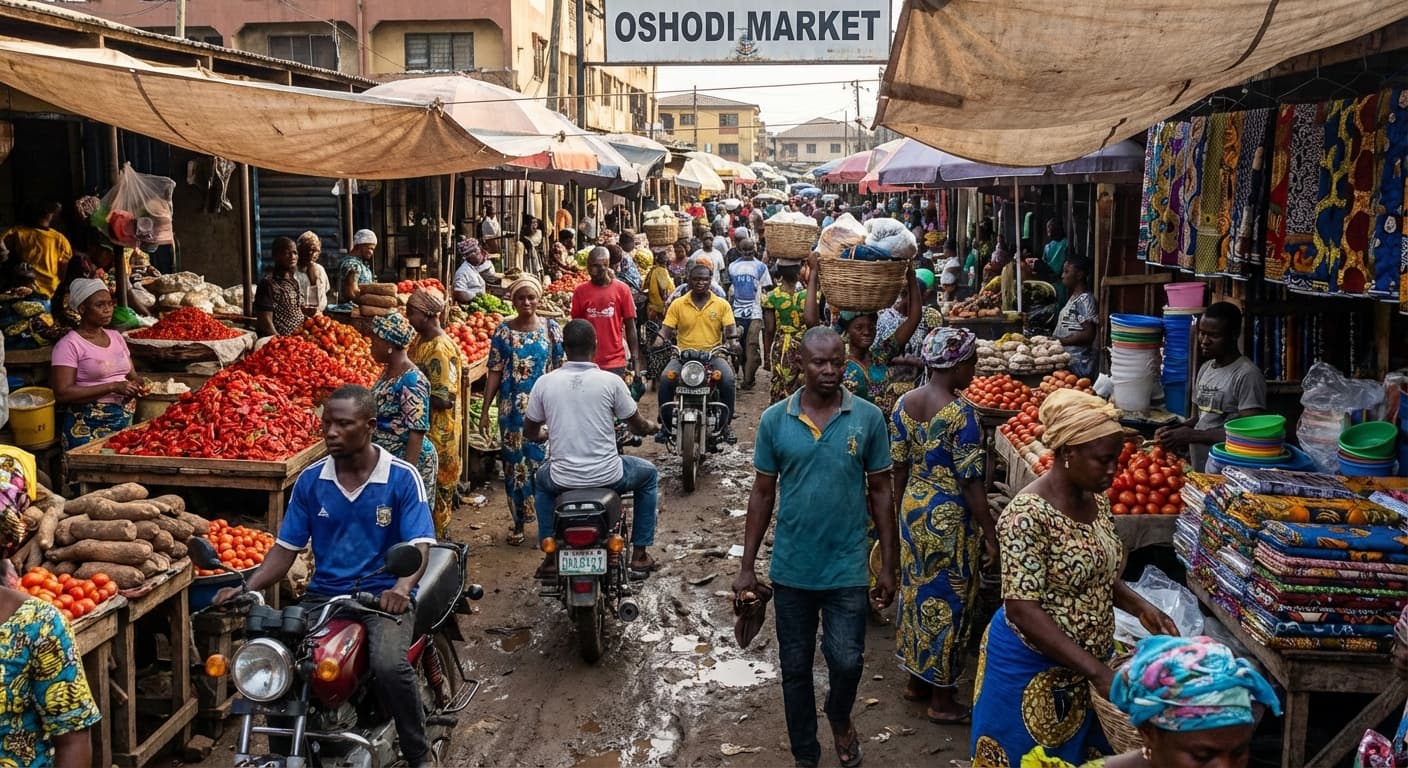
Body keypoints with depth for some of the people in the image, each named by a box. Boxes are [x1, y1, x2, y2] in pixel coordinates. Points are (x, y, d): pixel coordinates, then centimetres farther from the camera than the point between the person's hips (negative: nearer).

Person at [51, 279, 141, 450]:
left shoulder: (116, 336, 14)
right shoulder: (69, 345, -7)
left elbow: (132, 376, 20)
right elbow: (62, 394, -15)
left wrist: (136, 384, -4)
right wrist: (112, 387, -19)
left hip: (126, 422, 6)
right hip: (89, 427, -6)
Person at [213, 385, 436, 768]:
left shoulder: (402, 477, -7)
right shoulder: (310, 480, 4)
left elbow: (419, 546, -14)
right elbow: (286, 547, 6)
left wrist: (401, 588, -35)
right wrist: (248, 588, -11)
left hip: (384, 595, -4)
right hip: (324, 594, 4)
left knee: (390, 666, -31)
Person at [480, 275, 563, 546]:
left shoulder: (551, 329, 1)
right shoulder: (503, 331, 3)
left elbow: (560, 370, 2)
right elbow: (494, 371, 4)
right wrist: (485, 409, 1)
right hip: (512, 408, 1)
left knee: (543, 461, -4)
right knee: (514, 463, 6)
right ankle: (518, 522, 18)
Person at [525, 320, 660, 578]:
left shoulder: (544, 382, -4)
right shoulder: (611, 381, -10)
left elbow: (530, 433, 9)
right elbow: (639, 426, 1)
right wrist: (652, 427, 26)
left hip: (563, 479, 2)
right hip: (607, 476, -2)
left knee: (541, 479, 38)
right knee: (649, 474, 29)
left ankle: (550, 558, 34)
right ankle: (639, 556, 27)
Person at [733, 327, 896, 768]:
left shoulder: (868, 418, -6)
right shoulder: (774, 420, -4)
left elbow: (880, 493, 1)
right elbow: (762, 495, 2)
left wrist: (888, 567, 0)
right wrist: (747, 567, 1)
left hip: (848, 568, -1)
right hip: (791, 569, 1)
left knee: (847, 661, 4)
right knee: (795, 667, 11)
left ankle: (840, 719, 38)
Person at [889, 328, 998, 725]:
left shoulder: (904, 402, -1)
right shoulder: (960, 413, -22)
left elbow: (899, 466, 7)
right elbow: (970, 482, -19)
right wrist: (990, 534, -11)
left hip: (913, 508, 7)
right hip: (949, 516, -7)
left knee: (916, 590, 19)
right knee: (948, 601, 5)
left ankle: (916, 679, 34)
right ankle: (942, 699, 17)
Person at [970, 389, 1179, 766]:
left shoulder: (1097, 501, 1)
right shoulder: (1028, 515, -24)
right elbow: (1022, 610, -26)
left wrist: (1141, 608, -2)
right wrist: (1097, 671, -27)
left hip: (1086, 663, 8)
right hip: (1032, 669, -7)